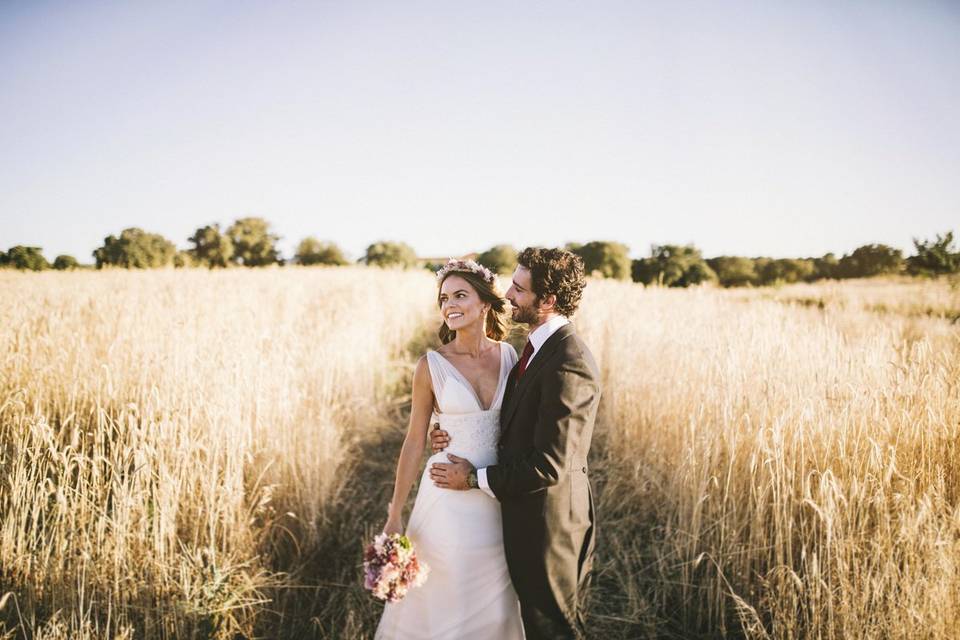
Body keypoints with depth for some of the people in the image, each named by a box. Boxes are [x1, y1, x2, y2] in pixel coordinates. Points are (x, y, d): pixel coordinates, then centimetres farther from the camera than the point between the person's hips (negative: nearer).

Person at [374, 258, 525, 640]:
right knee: (443, 605, 10)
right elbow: (415, 441, -3)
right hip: (449, 502, -3)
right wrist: (394, 515, -3)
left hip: (499, 503, 3)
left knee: (494, 606, 16)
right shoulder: (432, 365, -8)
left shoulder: (509, 357, 0)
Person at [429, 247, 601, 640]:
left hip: (548, 525, -9)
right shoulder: (541, 348, 6)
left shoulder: (568, 364, -25)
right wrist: (458, 438, -2)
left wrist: (476, 477, -15)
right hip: (528, 519, 9)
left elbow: (549, 466, -26)